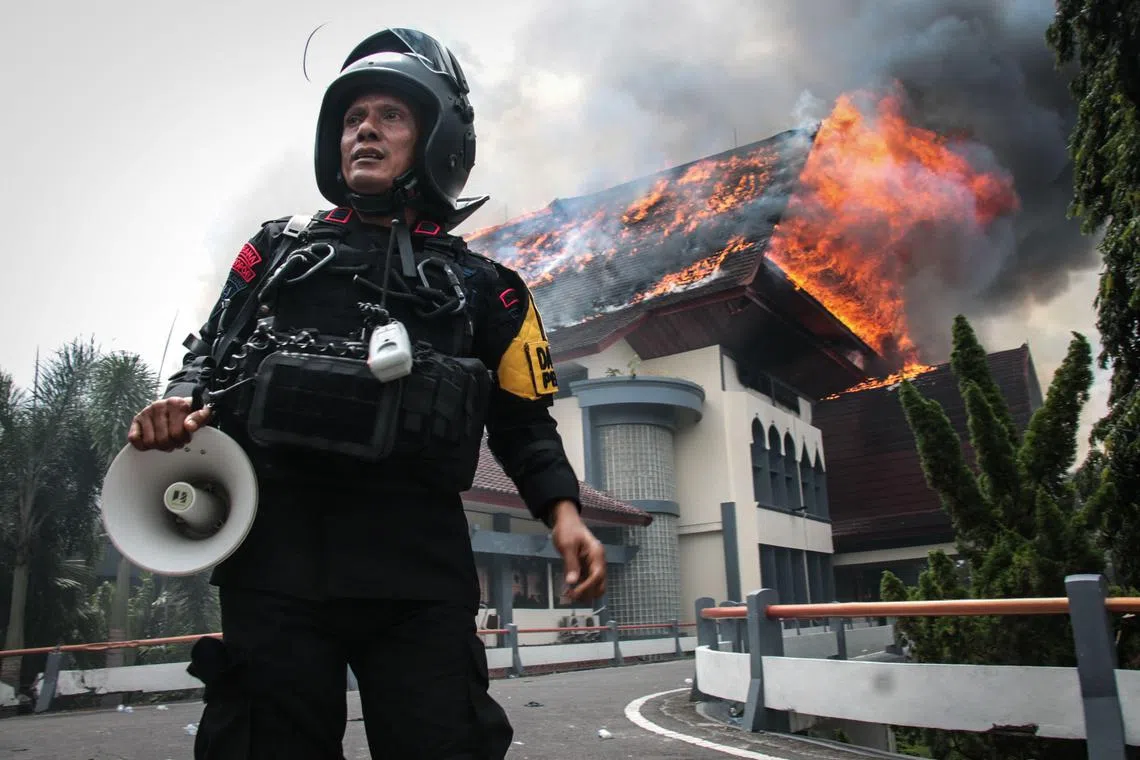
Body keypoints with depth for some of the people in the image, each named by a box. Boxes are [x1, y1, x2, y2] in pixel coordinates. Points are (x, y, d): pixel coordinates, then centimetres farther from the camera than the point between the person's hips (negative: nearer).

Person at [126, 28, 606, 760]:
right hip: (275, 544, 2)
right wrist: (182, 405, -3)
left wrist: (563, 511, -4)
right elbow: (212, 352, 20)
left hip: (416, 560, -1)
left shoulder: (480, 285, 15)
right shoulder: (281, 246, 20)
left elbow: (523, 420, 13)